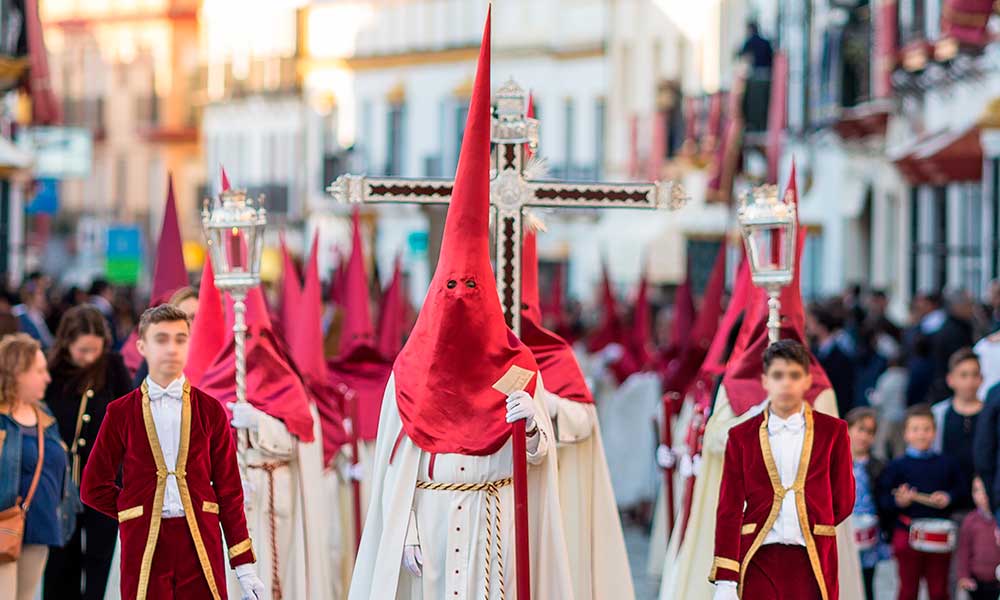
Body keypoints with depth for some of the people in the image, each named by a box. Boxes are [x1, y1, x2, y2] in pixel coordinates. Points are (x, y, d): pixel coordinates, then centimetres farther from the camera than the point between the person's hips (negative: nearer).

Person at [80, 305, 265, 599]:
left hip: (201, 542, 1)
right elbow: (94, 488, 9)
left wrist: (245, 565, 3)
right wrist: (139, 515, 3)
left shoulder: (210, 410, 8)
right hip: (144, 544, 0)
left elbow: (229, 488, 7)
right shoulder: (120, 413, 6)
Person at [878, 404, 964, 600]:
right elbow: (883, 499, -5)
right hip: (907, 534, -2)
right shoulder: (897, 467, -1)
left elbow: (959, 489, 10)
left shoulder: (946, 464, 5)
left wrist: (948, 499, -9)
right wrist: (898, 501, -24)